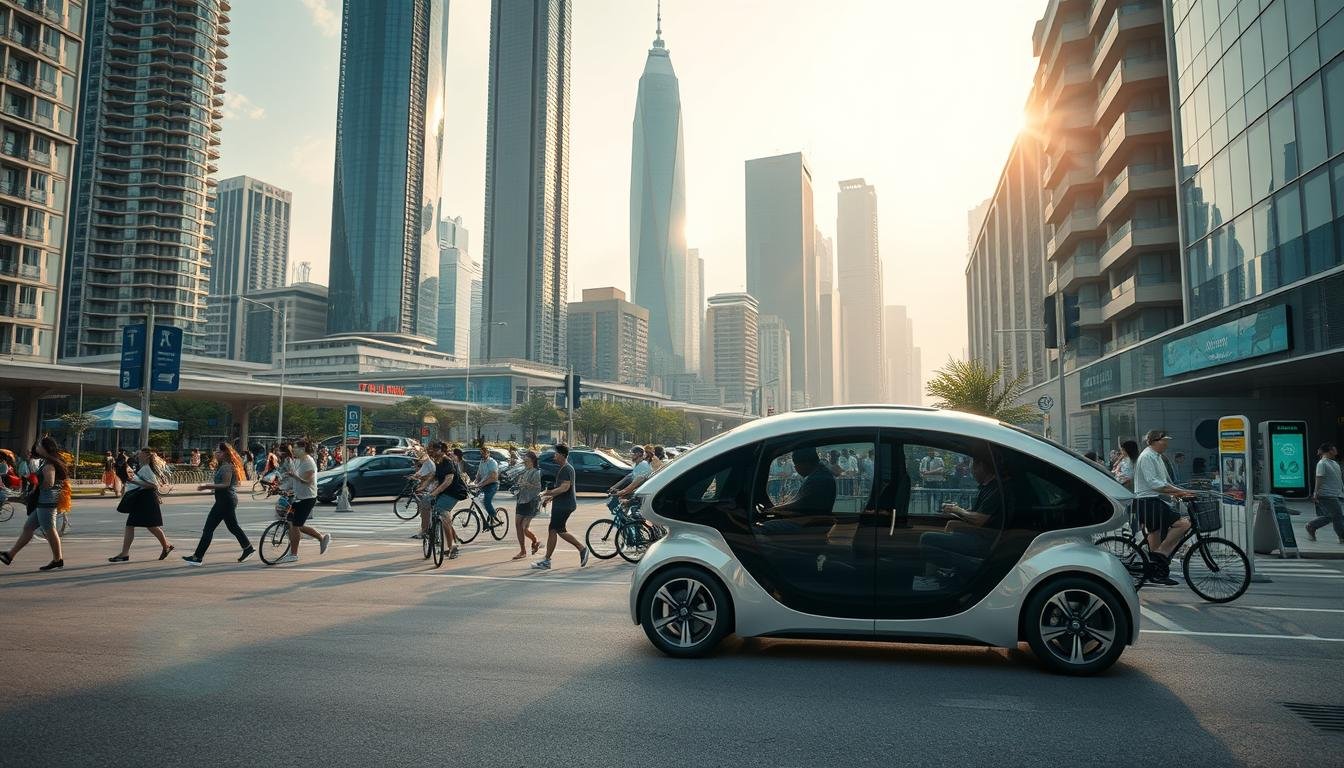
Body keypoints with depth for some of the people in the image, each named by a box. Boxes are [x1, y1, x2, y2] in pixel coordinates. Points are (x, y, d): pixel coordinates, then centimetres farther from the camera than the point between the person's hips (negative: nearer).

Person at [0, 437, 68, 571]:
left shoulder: (49, 464, -14)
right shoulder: (48, 462, 17)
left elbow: (49, 483, -21)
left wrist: (36, 484, -4)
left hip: (46, 501, -11)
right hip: (42, 502, 11)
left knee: (49, 530, -4)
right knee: (28, 527, 14)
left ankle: (58, 559, 2)